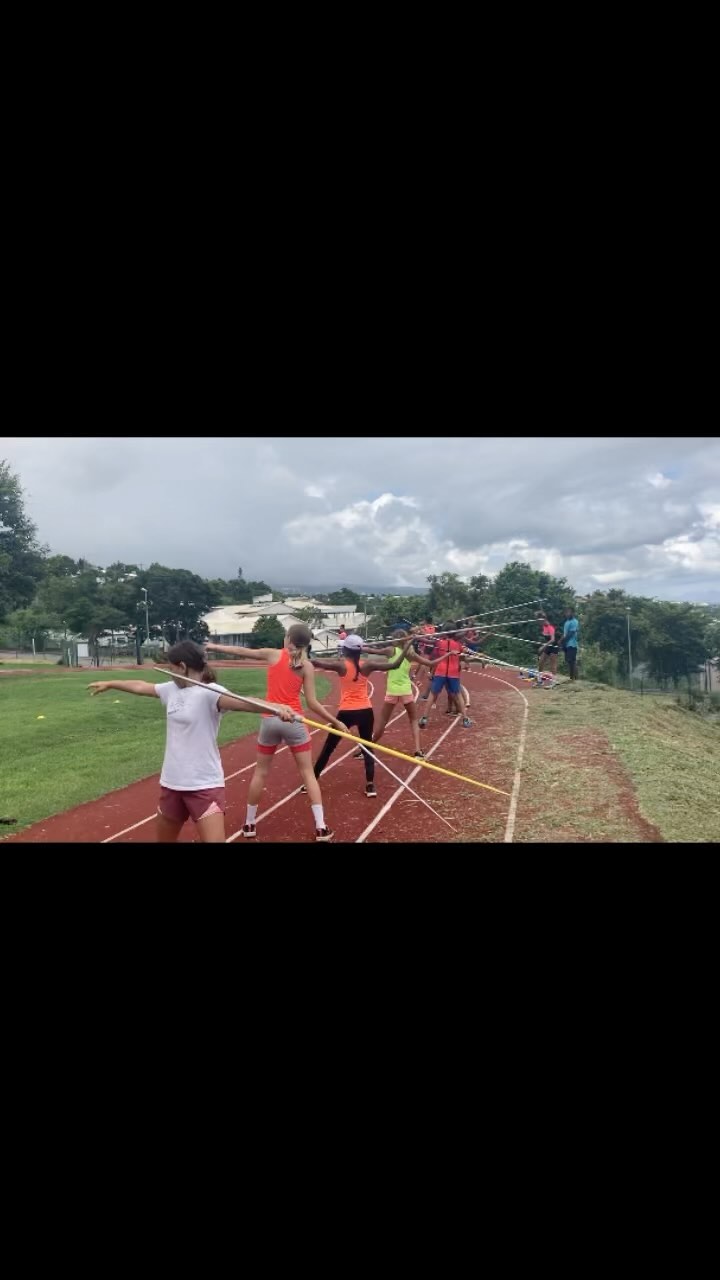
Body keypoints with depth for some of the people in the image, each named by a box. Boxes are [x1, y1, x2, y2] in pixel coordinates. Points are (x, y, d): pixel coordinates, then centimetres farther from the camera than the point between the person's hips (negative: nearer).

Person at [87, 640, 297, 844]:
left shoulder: (209, 692, -18)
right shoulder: (171, 689, 6)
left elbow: (242, 702, -37)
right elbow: (141, 686, 24)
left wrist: (276, 707, -56)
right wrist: (109, 684, 41)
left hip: (205, 784, -8)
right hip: (171, 782, 8)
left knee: (214, 839, -15)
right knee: (163, 839, 22)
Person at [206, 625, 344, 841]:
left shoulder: (272, 655, 1)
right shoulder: (306, 666, -3)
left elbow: (241, 651, 12)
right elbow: (312, 703, -7)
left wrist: (213, 646, 26)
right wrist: (335, 721, 1)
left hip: (270, 720, 2)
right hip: (293, 721, -1)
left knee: (260, 772, 16)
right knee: (307, 773, 7)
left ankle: (249, 824, 26)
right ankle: (321, 828, 5)